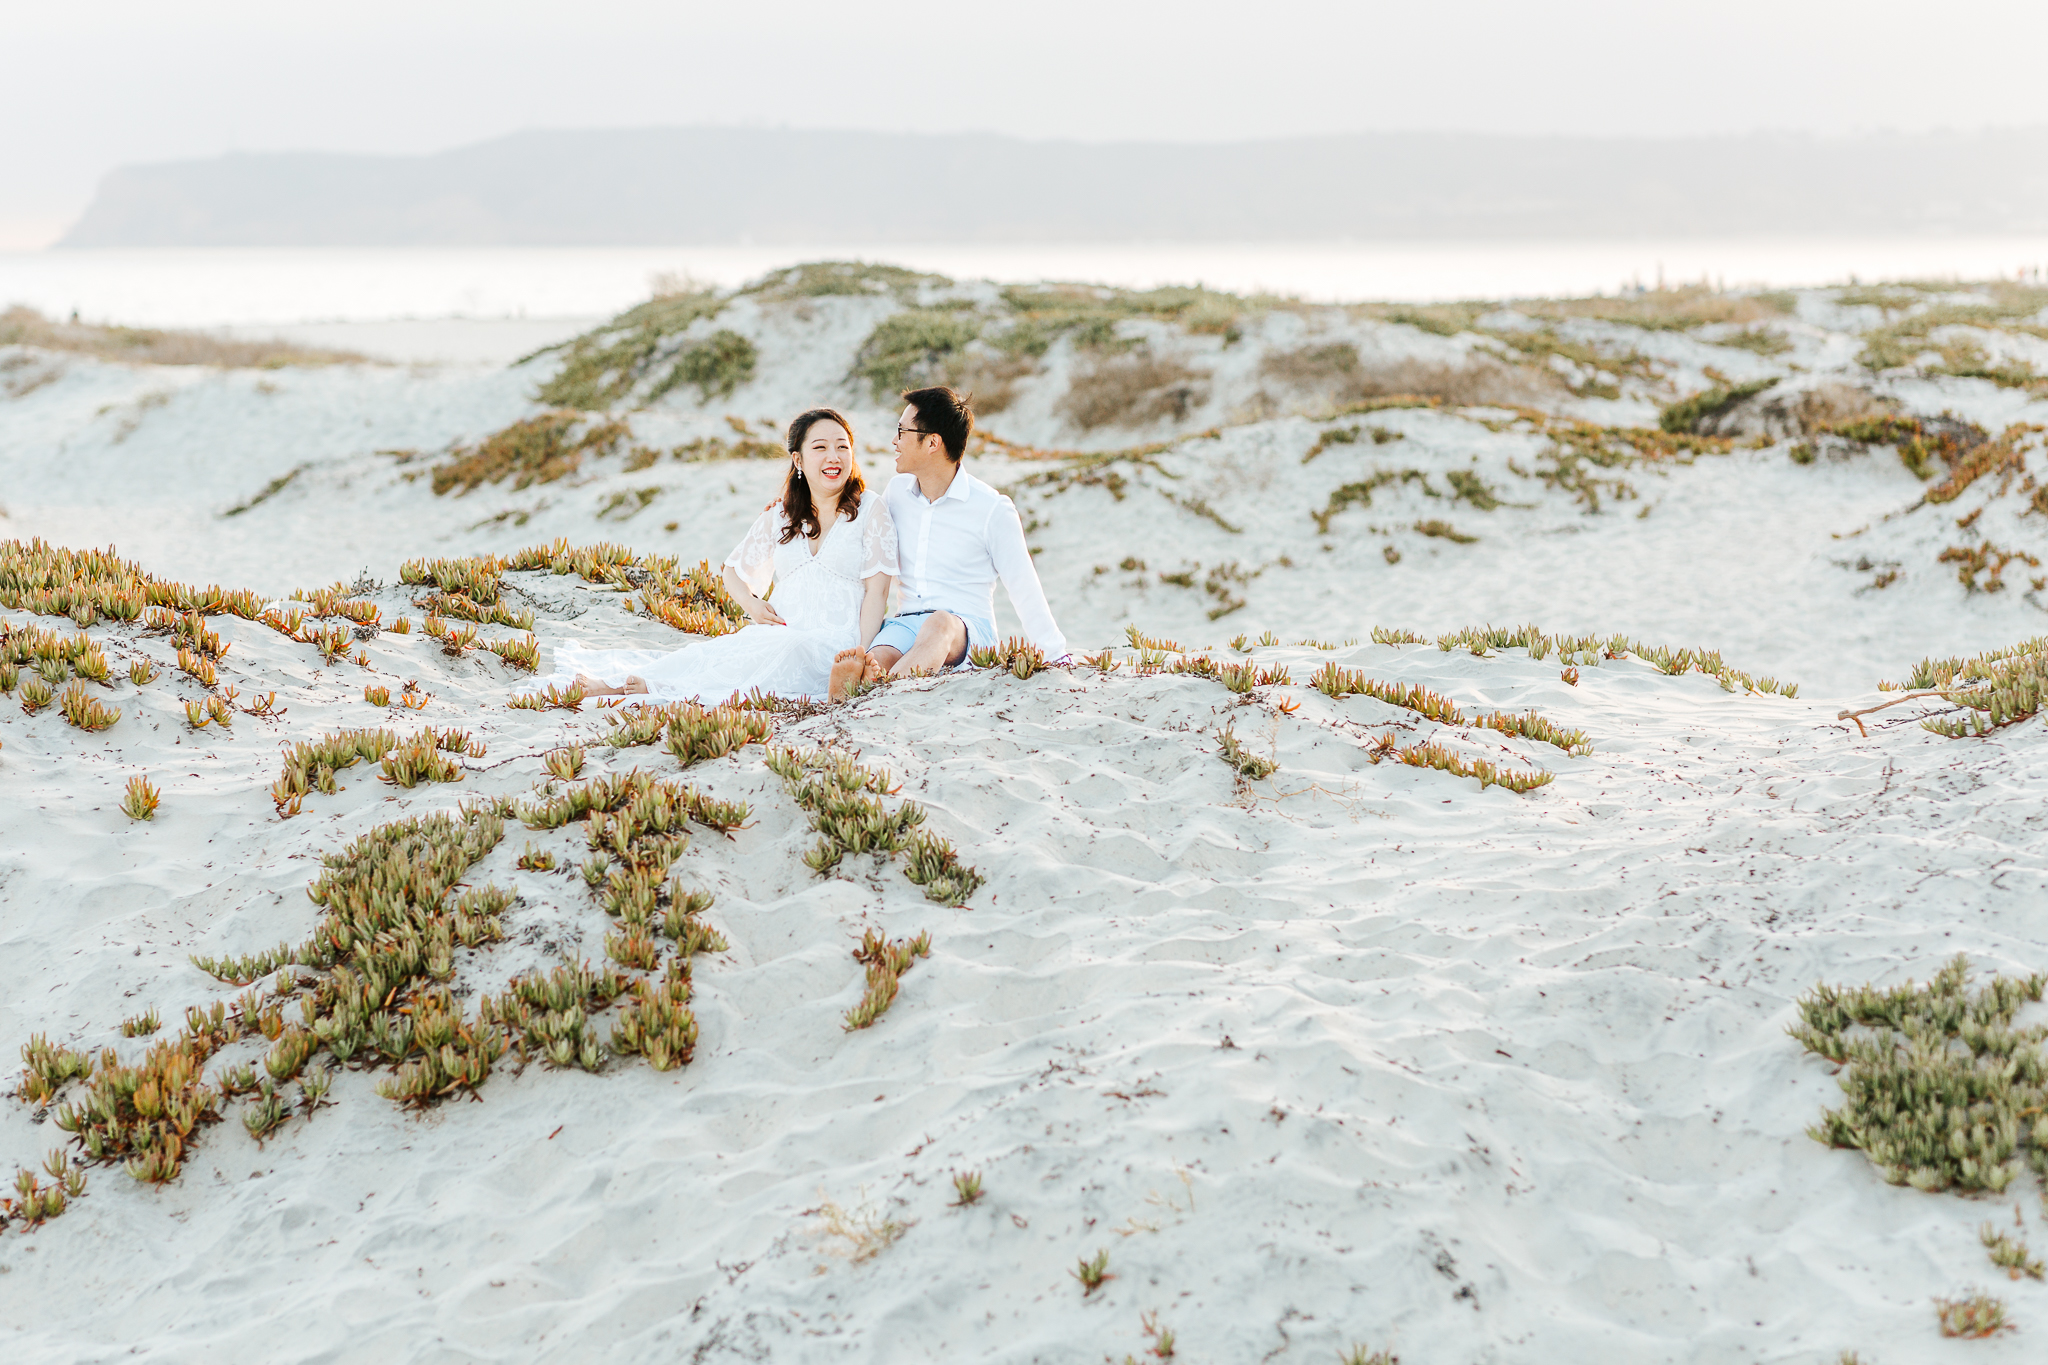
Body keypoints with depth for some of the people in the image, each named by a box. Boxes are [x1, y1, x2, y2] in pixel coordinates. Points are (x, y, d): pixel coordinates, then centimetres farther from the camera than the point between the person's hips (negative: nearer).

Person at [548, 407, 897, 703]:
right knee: (716, 652, -26)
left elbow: (877, 589, -3)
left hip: (834, 643, -5)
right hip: (780, 632, 5)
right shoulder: (778, 517, 15)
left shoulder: (870, 508, 3)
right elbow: (734, 570, 26)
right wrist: (750, 603, 2)